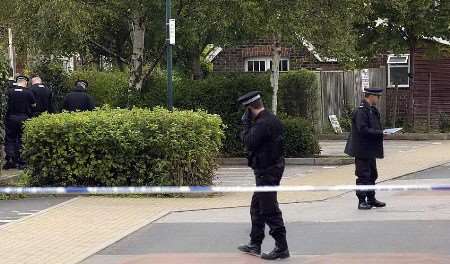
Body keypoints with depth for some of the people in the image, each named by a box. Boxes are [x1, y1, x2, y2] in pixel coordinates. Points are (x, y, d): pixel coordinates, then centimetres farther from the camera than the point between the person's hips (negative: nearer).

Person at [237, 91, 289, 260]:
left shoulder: (263, 124, -21)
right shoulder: (272, 119, 11)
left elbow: (249, 143, -20)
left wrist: (246, 125, -11)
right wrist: (249, 125, 7)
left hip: (267, 171, -11)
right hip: (274, 167, 11)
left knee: (269, 210, -6)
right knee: (257, 208, 19)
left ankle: (281, 247, -3)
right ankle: (255, 245, 28)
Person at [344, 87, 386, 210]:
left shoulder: (372, 110, 12)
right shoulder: (361, 110, -18)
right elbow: (362, 129, -25)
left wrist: (381, 132, 4)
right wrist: (380, 133, -21)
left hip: (370, 150, 10)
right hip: (362, 149, -10)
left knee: (372, 175, 16)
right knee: (363, 175, -3)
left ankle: (371, 199, 26)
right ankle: (362, 201, 4)